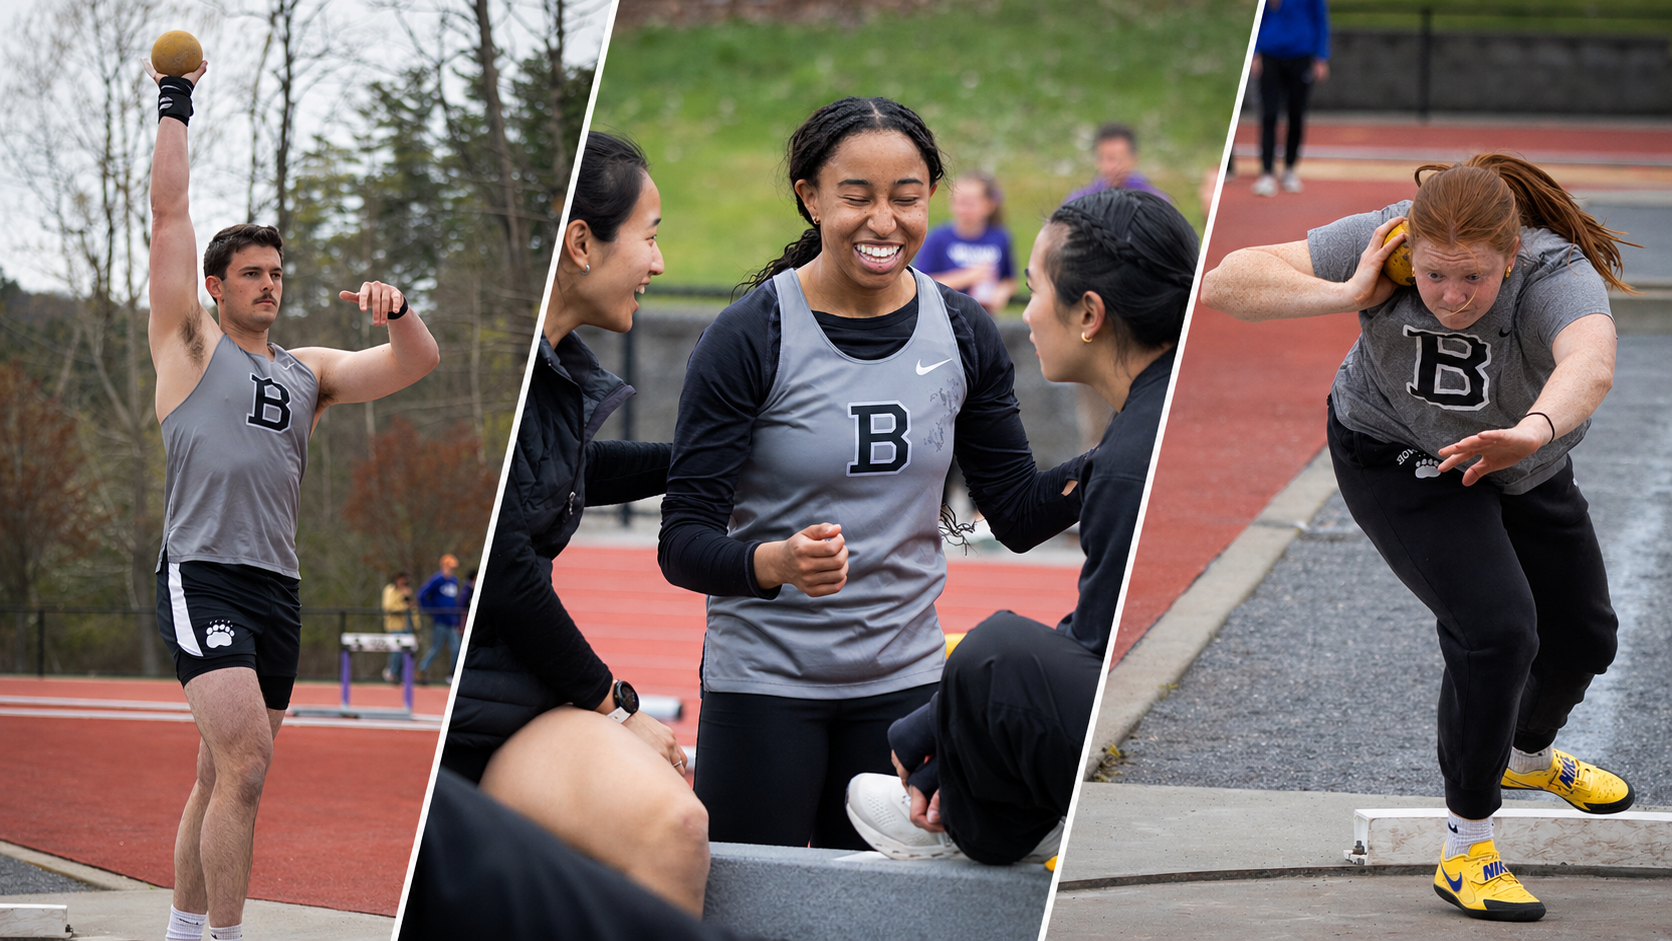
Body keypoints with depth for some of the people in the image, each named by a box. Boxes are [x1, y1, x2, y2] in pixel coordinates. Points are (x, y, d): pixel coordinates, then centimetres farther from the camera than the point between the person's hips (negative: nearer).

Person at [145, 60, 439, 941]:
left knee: (221, 775, 11)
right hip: (203, 575, -6)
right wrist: (175, 103, 7)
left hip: (278, 588, 6)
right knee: (245, 760, -21)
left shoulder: (308, 371, 20)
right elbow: (169, 213, 4)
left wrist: (396, 311, -8)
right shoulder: (191, 342, 7)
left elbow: (417, 364, 13)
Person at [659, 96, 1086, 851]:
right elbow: (683, 545, -14)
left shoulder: (963, 334, 1)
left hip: (903, 680, 4)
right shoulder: (749, 338, -12)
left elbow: (1018, 513, 8)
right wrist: (776, 563, -35)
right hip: (763, 682, -3)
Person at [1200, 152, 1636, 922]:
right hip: (1398, 461, -3)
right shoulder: (1381, 242, -32)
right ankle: (1465, 850, -9)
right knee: (1494, 629, -22)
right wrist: (1349, 295, -44)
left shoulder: (1556, 276, -37)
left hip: (1523, 471, 3)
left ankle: (1528, 755, 51)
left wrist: (1533, 431, -81)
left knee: (1584, 637, 16)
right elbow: (1227, 282, -33)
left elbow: (1590, 366, -61)